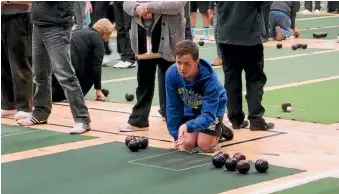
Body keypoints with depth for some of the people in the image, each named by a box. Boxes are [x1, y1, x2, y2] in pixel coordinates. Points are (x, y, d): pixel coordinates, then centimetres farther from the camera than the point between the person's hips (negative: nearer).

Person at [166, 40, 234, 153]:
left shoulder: (209, 79, -38)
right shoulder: (171, 74, -29)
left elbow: (208, 115, -41)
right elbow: (173, 108, -17)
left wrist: (188, 126, -58)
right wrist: (176, 135, -17)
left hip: (213, 109, -3)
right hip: (190, 109, 3)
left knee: (204, 145, -17)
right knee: (187, 144, -11)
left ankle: (220, 129, 15)